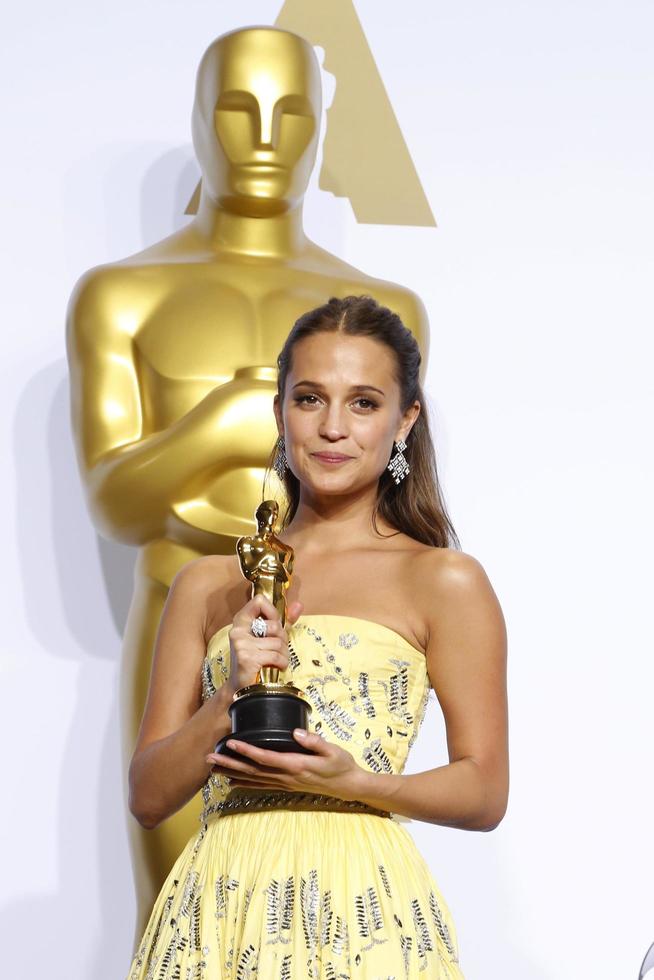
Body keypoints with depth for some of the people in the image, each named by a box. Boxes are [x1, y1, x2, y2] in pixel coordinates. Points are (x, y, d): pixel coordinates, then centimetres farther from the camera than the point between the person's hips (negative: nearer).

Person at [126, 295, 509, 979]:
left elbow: (485, 794, 1)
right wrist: (230, 700, -9)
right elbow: (147, 798, 7)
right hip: (218, 912, 3)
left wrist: (352, 782, -15)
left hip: (360, 908, -3)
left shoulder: (443, 582, -1)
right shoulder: (207, 586, 9)